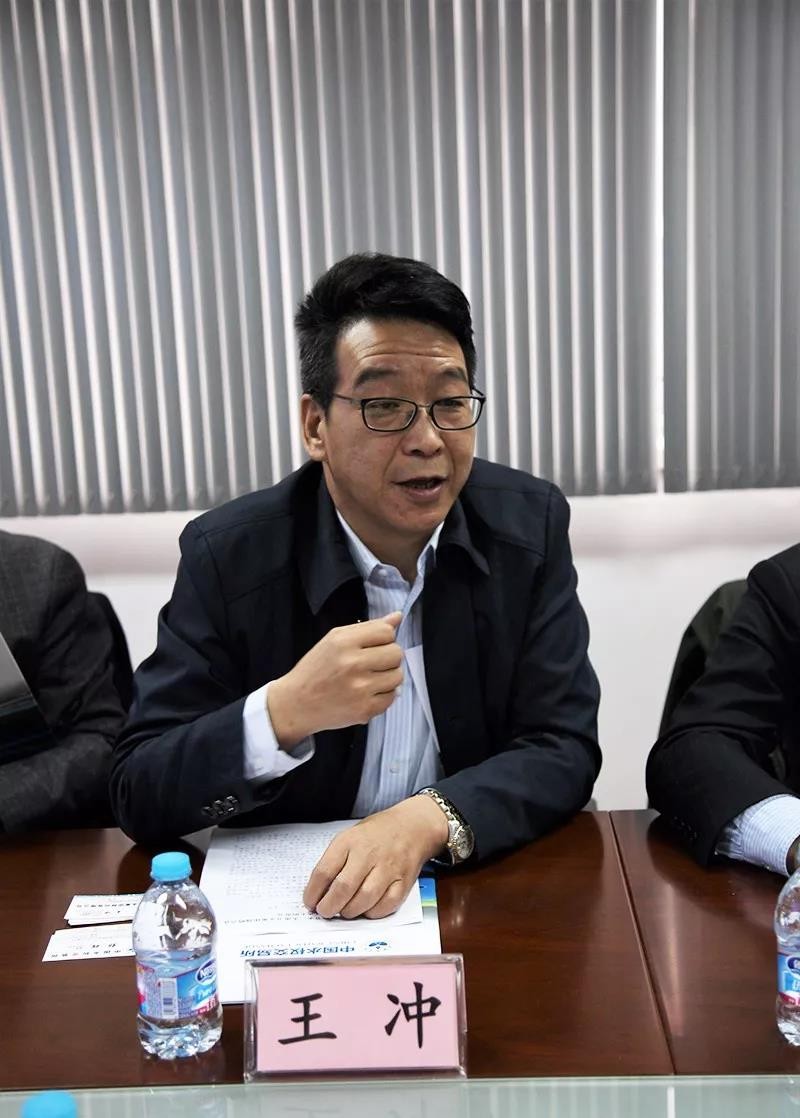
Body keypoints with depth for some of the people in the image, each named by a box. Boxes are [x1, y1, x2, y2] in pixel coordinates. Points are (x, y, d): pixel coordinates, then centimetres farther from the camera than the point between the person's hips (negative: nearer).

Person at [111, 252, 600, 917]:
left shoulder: (530, 526, -6)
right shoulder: (228, 555, -10)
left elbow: (564, 748, -7)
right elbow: (139, 798, -10)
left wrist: (427, 820, -26)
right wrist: (285, 713, -28)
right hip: (291, 901, -1)